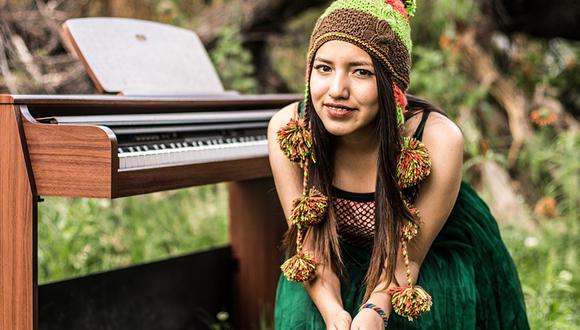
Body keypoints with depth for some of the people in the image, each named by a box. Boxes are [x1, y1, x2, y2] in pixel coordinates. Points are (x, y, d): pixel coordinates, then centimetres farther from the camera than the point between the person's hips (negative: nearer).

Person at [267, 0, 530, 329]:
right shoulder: (286, 129, -22)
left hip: (435, 265, -1)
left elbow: (407, 256, -20)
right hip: (344, 263, 2)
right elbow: (309, 244, -15)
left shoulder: (439, 142, -29)